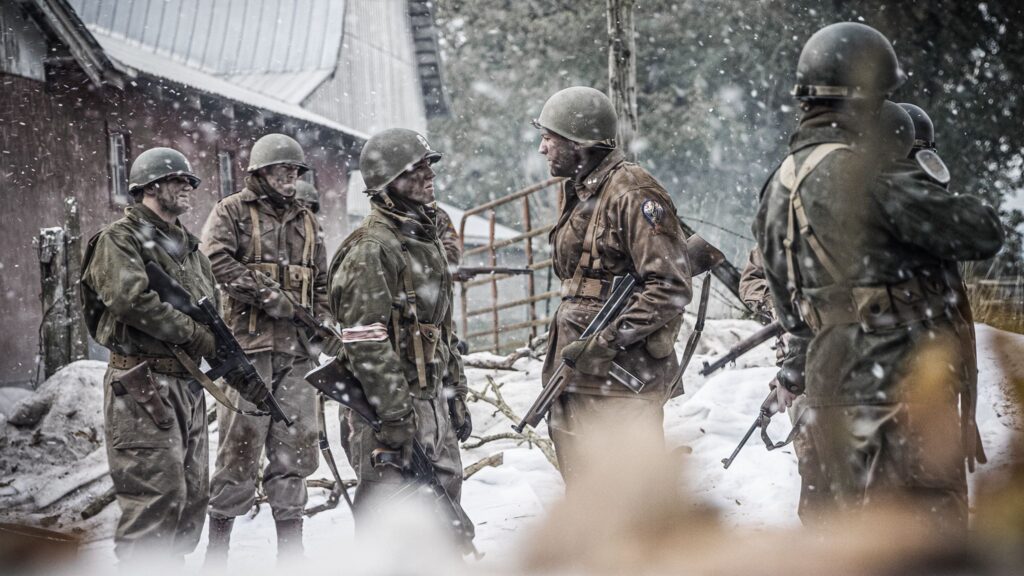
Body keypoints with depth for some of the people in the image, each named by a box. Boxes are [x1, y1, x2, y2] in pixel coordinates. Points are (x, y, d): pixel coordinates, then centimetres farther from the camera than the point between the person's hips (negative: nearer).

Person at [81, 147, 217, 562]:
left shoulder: (187, 246, 21)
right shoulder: (120, 240, -5)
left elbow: (211, 305, 22)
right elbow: (132, 298, -21)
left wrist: (222, 346, 1)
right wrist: (194, 334, -17)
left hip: (188, 385, 9)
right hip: (143, 385, -9)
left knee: (193, 493, 11)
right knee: (159, 494, -14)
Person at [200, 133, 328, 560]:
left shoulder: (307, 222, 21)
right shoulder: (233, 212, 4)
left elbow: (321, 285, 24)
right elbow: (216, 260, -12)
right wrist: (270, 296, -15)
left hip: (297, 350, 5)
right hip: (249, 345, -5)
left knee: (295, 445, 6)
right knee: (241, 443, -6)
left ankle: (290, 544, 13)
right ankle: (219, 543, 4)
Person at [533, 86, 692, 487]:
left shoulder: (633, 193, -13)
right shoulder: (575, 193, 15)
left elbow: (671, 286, -19)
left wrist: (609, 338, -21)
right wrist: (564, 355, 14)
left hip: (622, 378, -9)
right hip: (574, 373, 9)